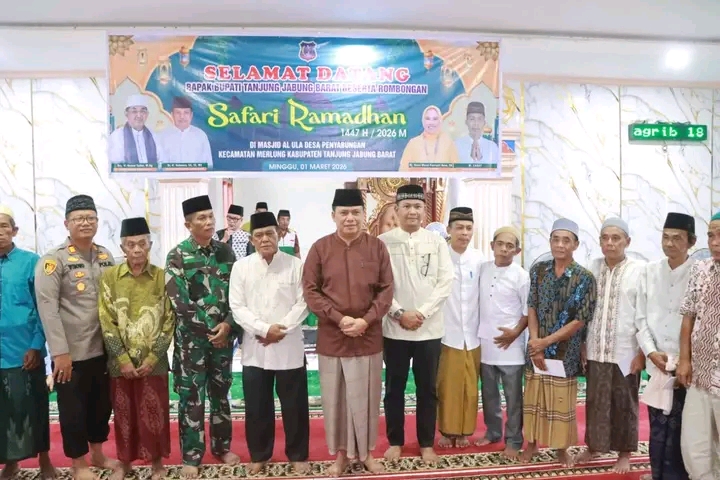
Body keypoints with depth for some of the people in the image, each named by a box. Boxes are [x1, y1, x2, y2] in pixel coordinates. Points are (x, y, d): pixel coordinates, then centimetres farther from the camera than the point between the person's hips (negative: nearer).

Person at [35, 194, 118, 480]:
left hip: (103, 348, 5)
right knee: (73, 410, 9)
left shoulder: (106, 256, 6)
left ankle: (97, 454, 37)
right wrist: (60, 352, -19)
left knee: (102, 404, 18)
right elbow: (47, 306, -16)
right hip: (71, 352, -5)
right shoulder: (53, 260, -11)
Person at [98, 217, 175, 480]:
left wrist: (152, 357, -9)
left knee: (154, 413, 8)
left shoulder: (162, 277, -3)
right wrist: (123, 358, -9)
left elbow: (169, 320, -3)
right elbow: (106, 322, -3)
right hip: (120, 363, 1)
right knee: (124, 413, 13)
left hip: (154, 362, -1)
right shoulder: (109, 276, -1)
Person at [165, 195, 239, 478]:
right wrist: (208, 330, -13)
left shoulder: (225, 251, 4)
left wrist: (228, 324, -11)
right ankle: (191, 455, 18)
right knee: (191, 396, 5)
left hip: (223, 334, 3)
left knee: (220, 393, 14)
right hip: (192, 337, -3)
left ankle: (222, 446, 29)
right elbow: (179, 301, -13)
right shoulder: (177, 255, -7)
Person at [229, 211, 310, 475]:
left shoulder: (295, 265, -2)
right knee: (257, 405, 12)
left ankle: (298, 455, 25)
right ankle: (259, 455, 30)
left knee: (294, 404, 8)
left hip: (289, 346, -1)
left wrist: (281, 329, -14)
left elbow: (303, 303, -4)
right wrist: (264, 329, -14)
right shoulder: (241, 267, 2)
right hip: (254, 348, 2)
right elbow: (237, 307, -2)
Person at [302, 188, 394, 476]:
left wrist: (365, 320, -13)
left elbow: (386, 290, -1)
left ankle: (366, 451, 29)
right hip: (331, 336, 0)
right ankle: (341, 453, 27)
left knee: (367, 395, 11)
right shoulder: (320, 248, -2)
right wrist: (339, 318, -14)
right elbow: (310, 291, -4)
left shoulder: (377, 247, 0)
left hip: (369, 336, 1)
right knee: (335, 397, 10)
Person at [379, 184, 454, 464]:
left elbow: (446, 282, -3)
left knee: (428, 389, 11)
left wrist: (421, 313, -11)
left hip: (429, 328, 1)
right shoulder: (383, 242, -2)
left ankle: (426, 443, 27)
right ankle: (395, 441, 27)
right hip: (394, 328, -1)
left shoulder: (437, 242, 2)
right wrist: (399, 313, -13)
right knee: (394, 388, 11)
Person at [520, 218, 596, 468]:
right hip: (536, 347, 2)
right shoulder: (538, 270, 0)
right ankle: (532, 442, 29)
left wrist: (546, 342, -14)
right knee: (534, 397, 12)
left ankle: (562, 447, 28)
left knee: (562, 400, 9)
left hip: (565, 351, -2)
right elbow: (532, 308, 1)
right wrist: (535, 344, -9)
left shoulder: (585, 278, -9)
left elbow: (580, 320, -10)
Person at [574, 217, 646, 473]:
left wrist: (642, 352, -8)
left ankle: (624, 453, 27)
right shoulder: (593, 268, 4)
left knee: (624, 404, 10)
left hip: (625, 352, -3)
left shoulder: (639, 271, -6)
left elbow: (644, 314, -6)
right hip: (595, 351, 3)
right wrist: (581, 344, 6)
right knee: (595, 402, 13)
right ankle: (593, 446, 30)